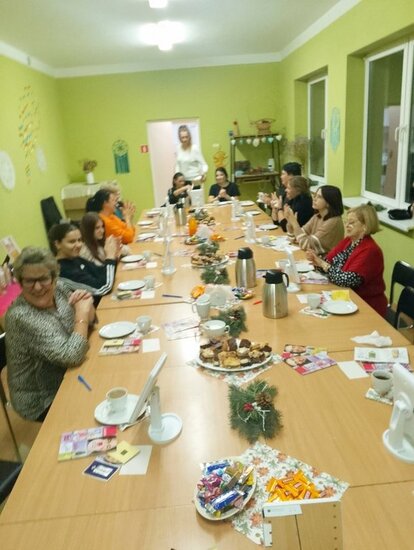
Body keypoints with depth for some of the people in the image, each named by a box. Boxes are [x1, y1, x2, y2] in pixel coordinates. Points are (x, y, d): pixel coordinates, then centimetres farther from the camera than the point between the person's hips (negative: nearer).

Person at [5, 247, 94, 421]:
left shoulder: (59, 288, -8)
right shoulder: (22, 316, -29)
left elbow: (88, 321, 6)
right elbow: (72, 356, -32)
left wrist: (85, 305, -15)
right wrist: (81, 313, -22)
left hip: (67, 378, 6)